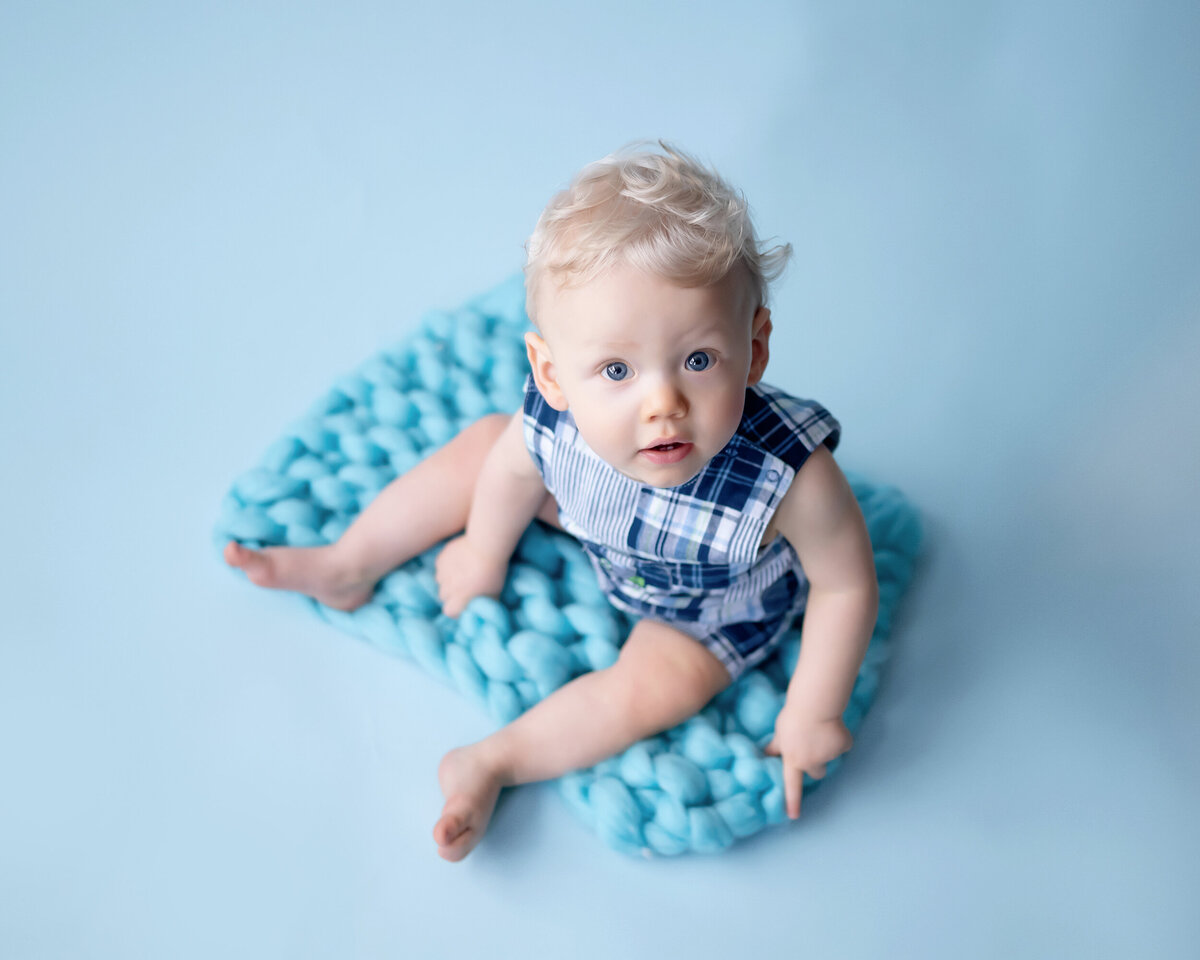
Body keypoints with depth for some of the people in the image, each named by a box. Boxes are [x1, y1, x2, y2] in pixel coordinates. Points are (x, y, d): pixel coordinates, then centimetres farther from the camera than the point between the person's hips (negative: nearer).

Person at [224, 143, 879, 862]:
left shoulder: (791, 478, -47)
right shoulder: (552, 422, -37)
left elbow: (847, 585, -27)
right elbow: (513, 470, -12)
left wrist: (813, 711, -17)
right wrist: (483, 555, 5)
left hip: (713, 609, -2)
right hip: (598, 528, 3)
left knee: (645, 691, -20)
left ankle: (496, 760, 4)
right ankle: (349, 567, 25)